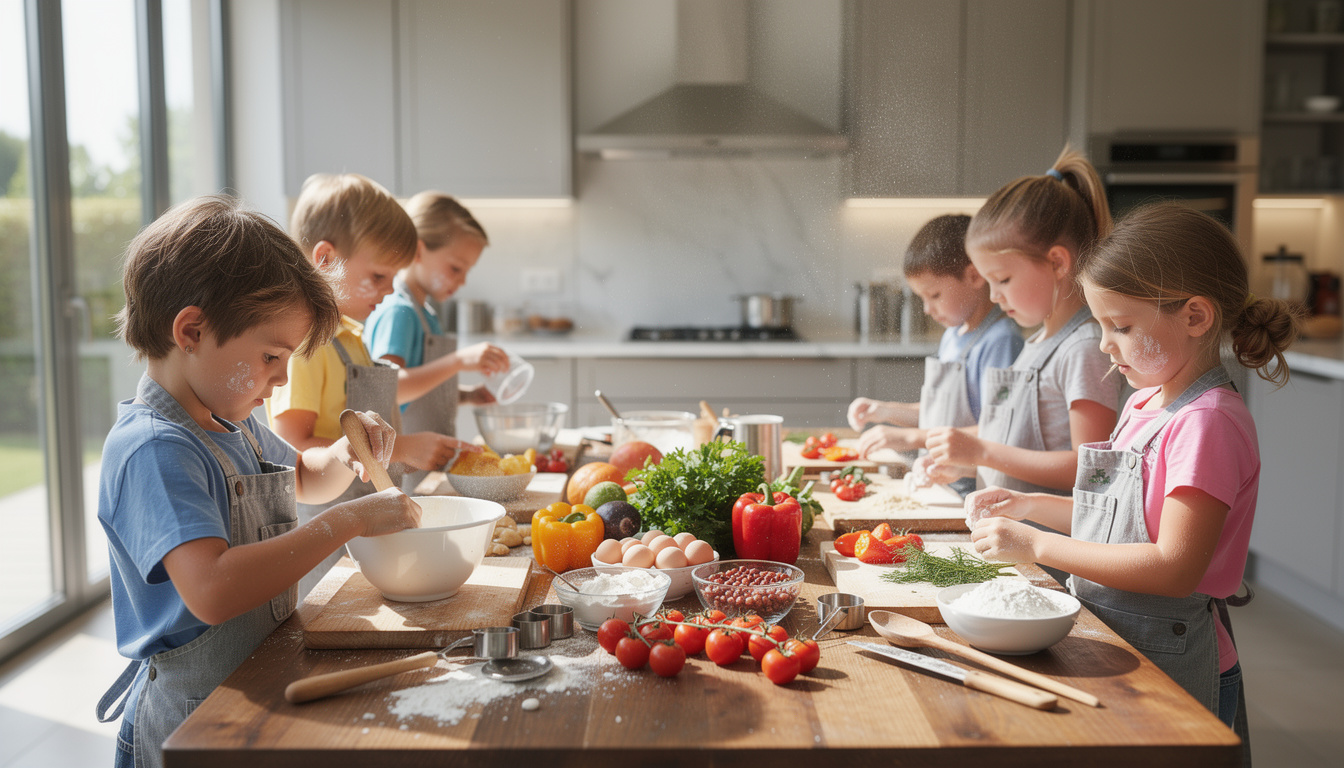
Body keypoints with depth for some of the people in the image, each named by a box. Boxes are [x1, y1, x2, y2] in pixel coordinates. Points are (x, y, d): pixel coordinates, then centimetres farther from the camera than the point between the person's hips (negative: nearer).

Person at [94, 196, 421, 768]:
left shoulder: (231, 424, 7)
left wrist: (345, 457, 4)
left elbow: (301, 479, 27)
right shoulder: (151, 450, -24)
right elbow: (213, 591, -38)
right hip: (191, 720, -9)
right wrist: (346, 521, -31)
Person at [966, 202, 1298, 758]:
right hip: (1109, 643, 8)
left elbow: (1175, 567, -26)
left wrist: (1037, 546, -24)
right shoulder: (1147, 402, 8)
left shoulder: (1208, 423, -20)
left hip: (1169, 664, -8)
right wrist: (1029, 506, 7)